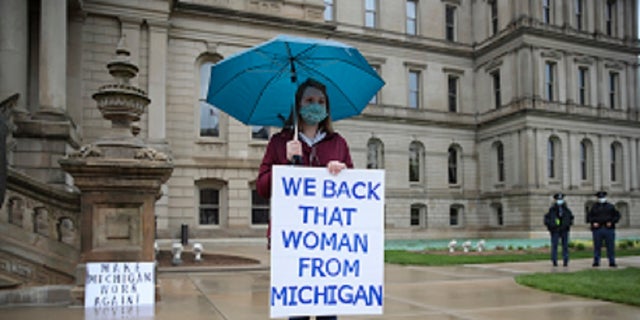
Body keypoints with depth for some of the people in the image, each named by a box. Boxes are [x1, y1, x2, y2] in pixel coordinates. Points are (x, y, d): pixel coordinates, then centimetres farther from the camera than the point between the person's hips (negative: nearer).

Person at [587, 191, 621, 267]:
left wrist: (611, 222, -5)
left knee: (611, 246, 0)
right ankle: (596, 262, 6)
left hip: (609, 229, 0)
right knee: (597, 246, 1)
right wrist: (593, 222, -6)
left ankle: (612, 262, 6)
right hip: (597, 229, 0)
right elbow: (589, 217, 11)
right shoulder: (594, 207, 11)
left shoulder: (610, 206, 12)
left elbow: (617, 215, 10)